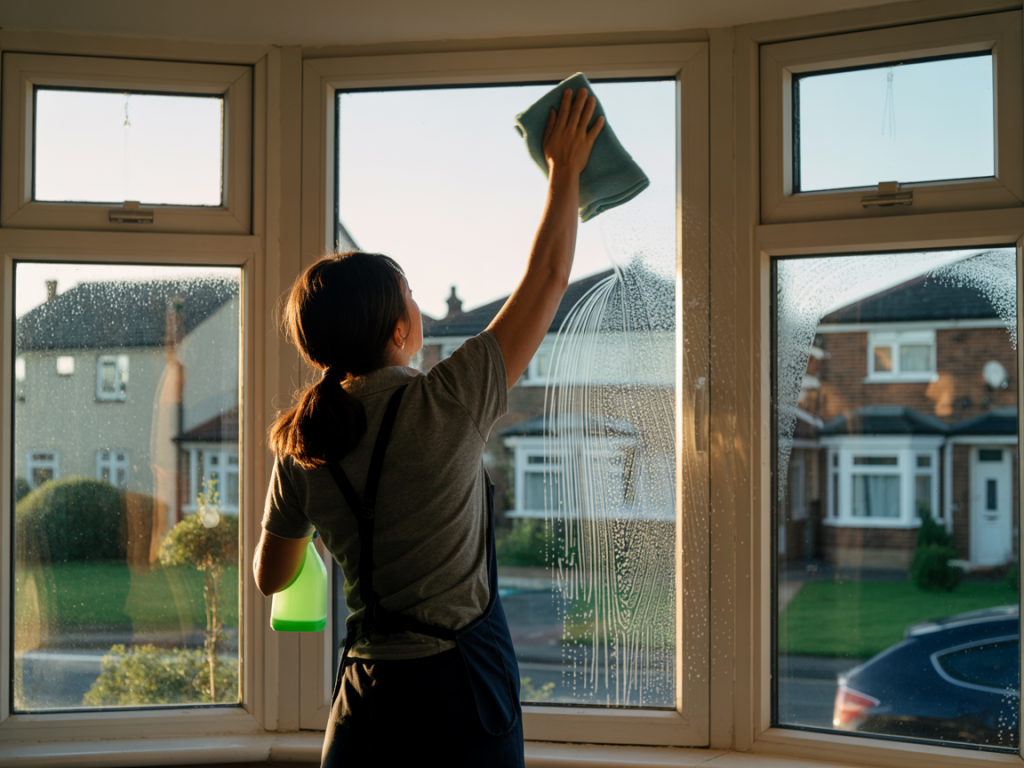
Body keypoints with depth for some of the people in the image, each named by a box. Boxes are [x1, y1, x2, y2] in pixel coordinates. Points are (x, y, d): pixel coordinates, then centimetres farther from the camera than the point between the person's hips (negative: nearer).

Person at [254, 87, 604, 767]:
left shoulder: (303, 445, -1)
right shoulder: (445, 405, -15)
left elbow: (270, 577, 13)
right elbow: (548, 278, -5)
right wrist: (565, 169, 8)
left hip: (368, 694, 5)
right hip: (463, 686, -4)